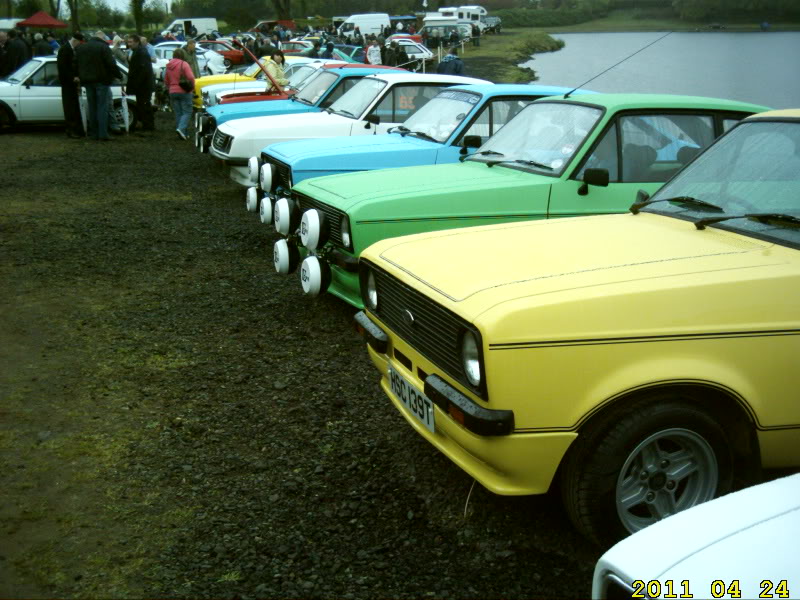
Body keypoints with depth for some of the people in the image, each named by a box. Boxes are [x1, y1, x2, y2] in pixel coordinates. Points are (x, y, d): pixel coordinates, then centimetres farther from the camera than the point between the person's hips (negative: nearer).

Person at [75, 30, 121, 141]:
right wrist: (119, 75, -5)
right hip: (101, 81, -5)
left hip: (87, 82, 5)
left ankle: (93, 133, 11)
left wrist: (79, 77, 16)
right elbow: (111, 64, -14)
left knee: (92, 107, 11)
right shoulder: (104, 47, -9)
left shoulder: (80, 48, 11)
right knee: (102, 107, -5)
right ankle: (103, 134, -11)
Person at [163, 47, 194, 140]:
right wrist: (192, 87, -4)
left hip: (173, 92, 5)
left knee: (178, 113, 10)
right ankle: (181, 128, -22)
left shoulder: (169, 66, 9)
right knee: (187, 112, -1)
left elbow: (166, 81, 15)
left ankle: (183, 133, 8)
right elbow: (191, 77, -19)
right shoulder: (184, 64, -10)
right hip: (184, 92, -5)